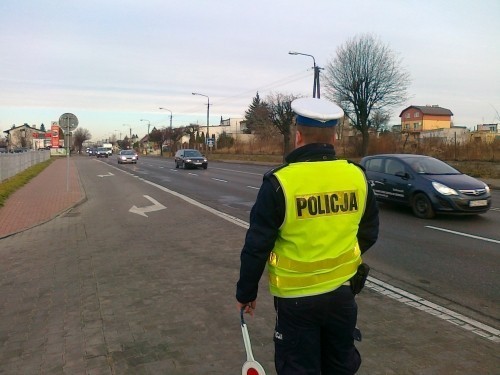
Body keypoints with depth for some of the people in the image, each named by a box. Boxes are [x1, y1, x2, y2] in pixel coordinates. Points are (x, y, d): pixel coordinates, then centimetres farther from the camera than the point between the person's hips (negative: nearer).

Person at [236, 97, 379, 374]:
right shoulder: (357, 176, -5)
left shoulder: (280, 181, -18)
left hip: (297, 297, -4)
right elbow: (369, 234, 7)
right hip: (342, 291, 4)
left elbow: (257, 246, -13)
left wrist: (245, 293, 1)